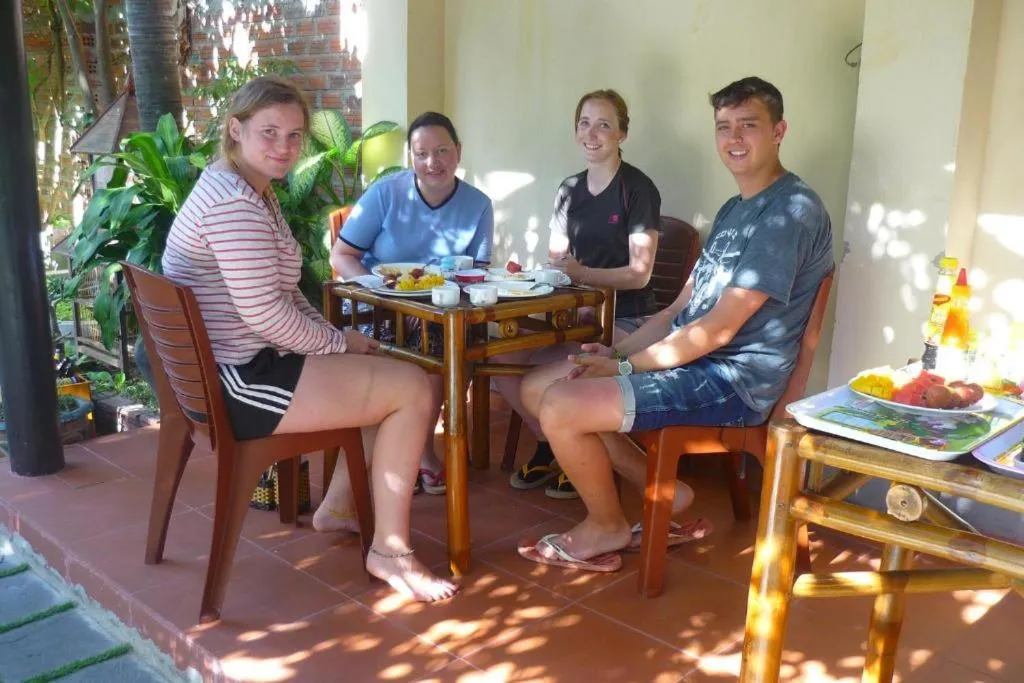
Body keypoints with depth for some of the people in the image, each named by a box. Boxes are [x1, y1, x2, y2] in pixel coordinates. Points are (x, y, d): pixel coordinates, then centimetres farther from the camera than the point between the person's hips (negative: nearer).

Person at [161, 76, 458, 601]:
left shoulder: (253, 192, 15)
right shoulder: (234, 202, -19)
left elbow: (283, 294, 19)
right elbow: (264, 314, -24)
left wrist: (336, 339, 5)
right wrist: (340, 343, -9)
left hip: (239, 366, 11)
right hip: (239, 383, -11)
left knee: (391, 371, 20)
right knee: (415, 389, -10)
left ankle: (338, 505, 23)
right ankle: (390, 549, 0)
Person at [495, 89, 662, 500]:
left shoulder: (638, 189, -7)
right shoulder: (569, 189, 13)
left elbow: (639, 273, -13)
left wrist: (581, 272, -23)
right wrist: (554, 269, -8)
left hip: (625, 319, -6)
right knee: (503, 360, -16)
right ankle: (550, 444, 9)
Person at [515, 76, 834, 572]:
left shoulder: (791, 211, -15)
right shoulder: (734, 210, 18)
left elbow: (719, 328, -19)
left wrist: (624, 367, -13)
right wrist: (617, 351, 1)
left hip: (733, 381, -10)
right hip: (689, 358, 10)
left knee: (561, 408, -22)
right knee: (536, 387, 6)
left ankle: (606, 526, 6)